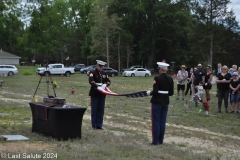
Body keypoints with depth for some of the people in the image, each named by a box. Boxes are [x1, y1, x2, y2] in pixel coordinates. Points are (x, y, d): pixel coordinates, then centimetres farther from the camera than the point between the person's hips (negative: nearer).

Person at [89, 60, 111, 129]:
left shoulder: (104, 73, 14)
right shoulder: (92, 73, -4)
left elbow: (108, 81, 6)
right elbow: (91, 81, -21)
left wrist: (106, 84, -16)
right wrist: (96, 85, -37)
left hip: (102, 94, 5)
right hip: (95, 94, -5)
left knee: (101, 110, 7)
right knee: (94, 110, 0)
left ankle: (99, 125, 14)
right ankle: (94, 125, 7)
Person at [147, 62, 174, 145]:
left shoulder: (157, 78, -16)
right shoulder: (170, 79, 2)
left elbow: (155, 92, -19)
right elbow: (171, 93, 4)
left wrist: (149, 93, 0)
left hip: (157, 102, -5)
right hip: (165, 102, 5)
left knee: (156, 122, 3)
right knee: (163, 122, 12)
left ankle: (156, 141, 6)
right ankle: (160, 140, 17)